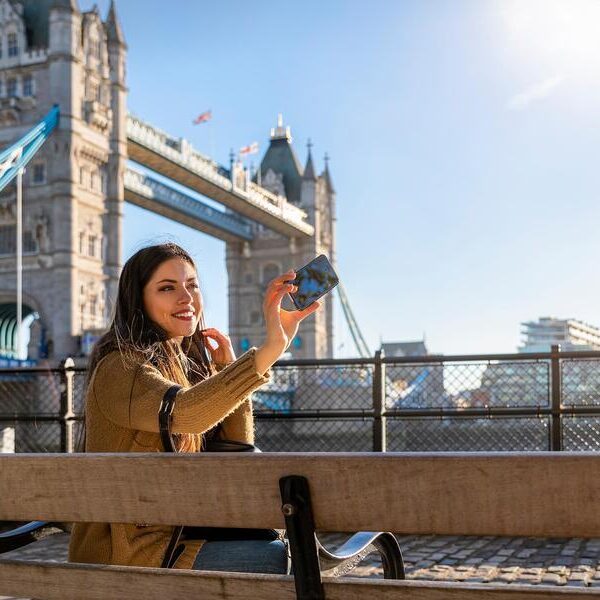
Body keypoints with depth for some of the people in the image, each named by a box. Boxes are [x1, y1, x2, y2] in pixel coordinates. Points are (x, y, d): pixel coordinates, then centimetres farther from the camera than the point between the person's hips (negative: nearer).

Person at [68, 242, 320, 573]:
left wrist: (228, 368, -1)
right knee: (282, 558, -19)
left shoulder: (190, 365, 12)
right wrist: (272, 347, -44)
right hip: (125, 553, -8)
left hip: (174, 535, 8)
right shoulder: (120, 368, -15)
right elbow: (182, 412, -36)